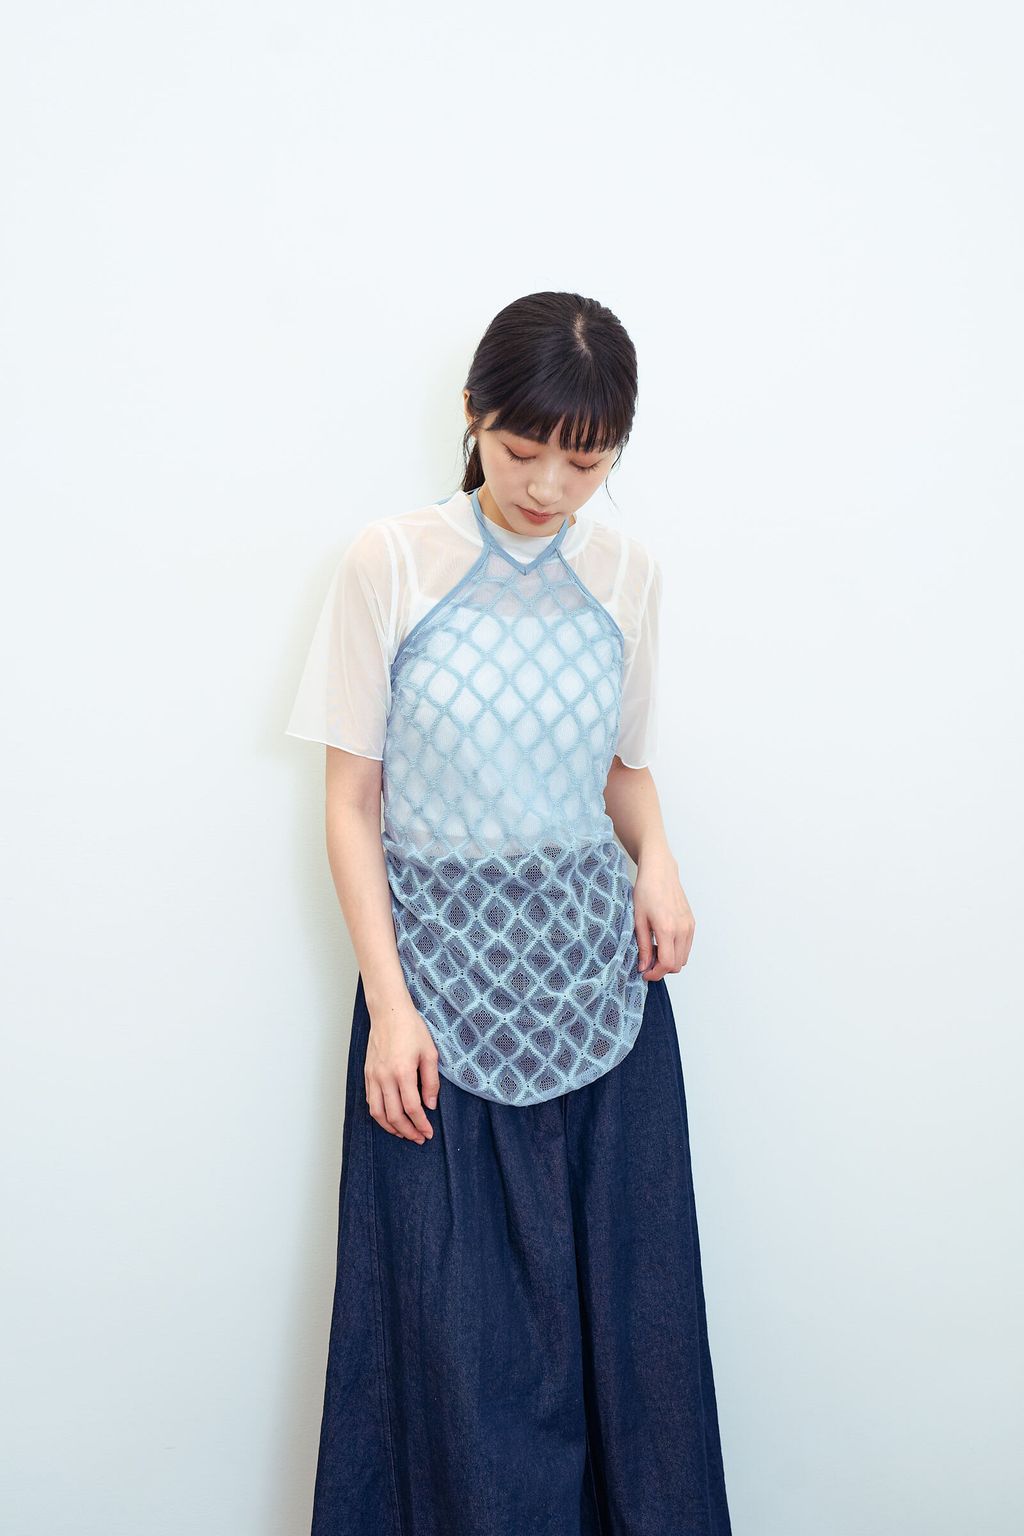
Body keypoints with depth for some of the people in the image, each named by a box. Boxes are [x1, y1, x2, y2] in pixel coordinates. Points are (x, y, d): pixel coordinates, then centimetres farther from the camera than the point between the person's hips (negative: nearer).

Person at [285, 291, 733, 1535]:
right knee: (459, 1323, 2)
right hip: (441, 972, -2)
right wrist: (388, 1003, -10)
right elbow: (351, 800, -3)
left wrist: (656, 859, -4)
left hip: (599, 977, 3)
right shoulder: (390, 563, -5)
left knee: (627, 1302, 9)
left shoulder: (628, 576, 4)